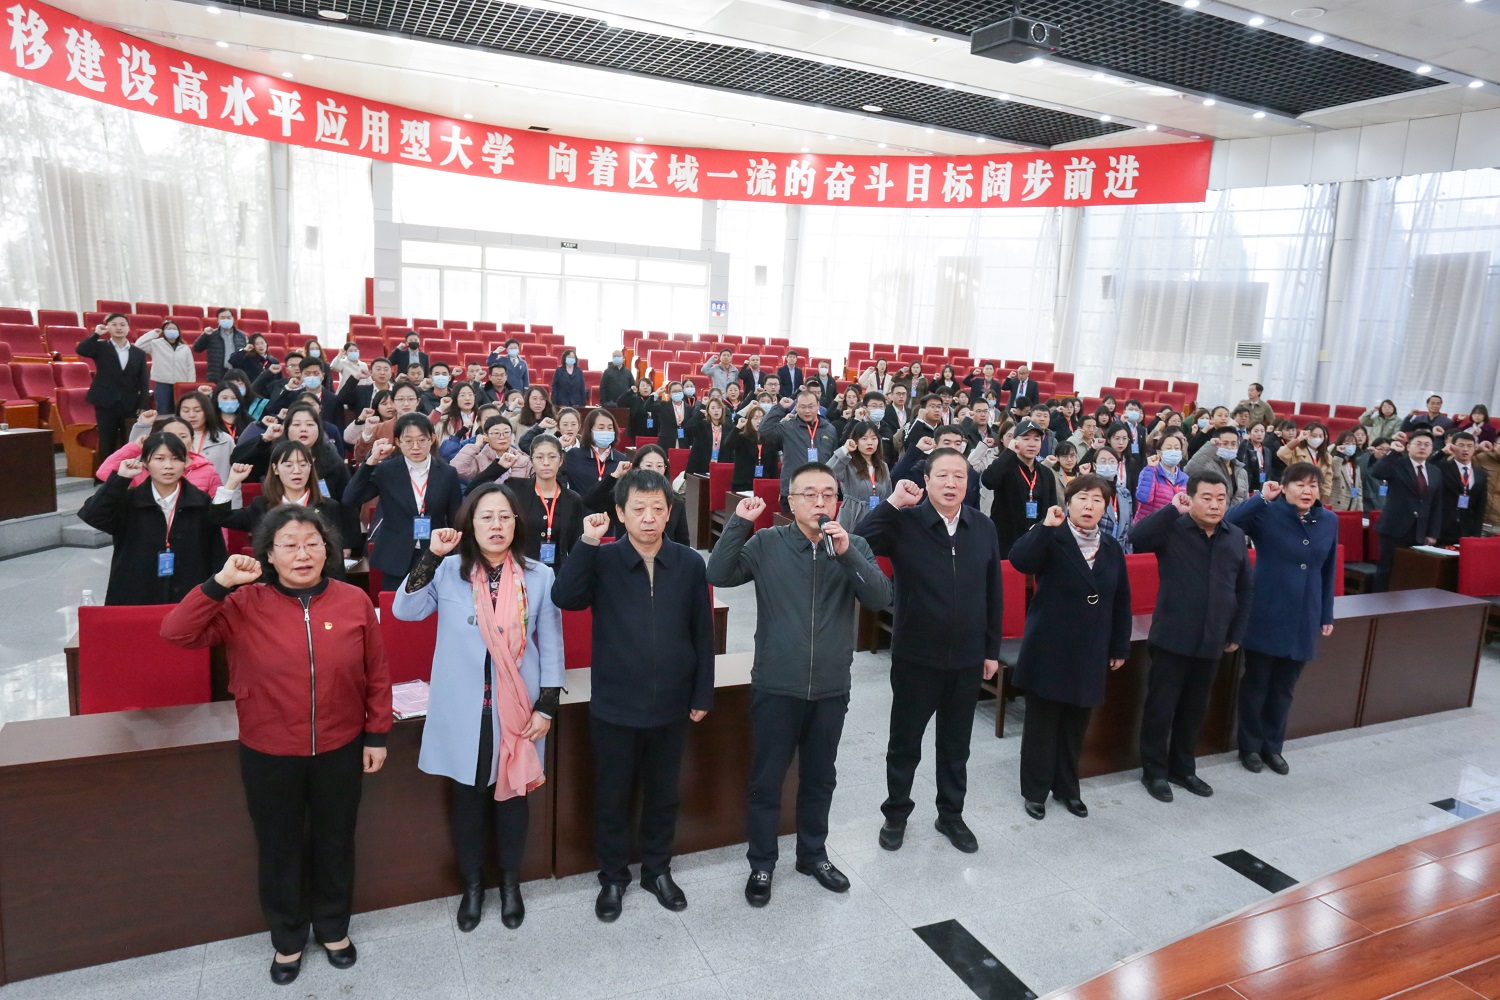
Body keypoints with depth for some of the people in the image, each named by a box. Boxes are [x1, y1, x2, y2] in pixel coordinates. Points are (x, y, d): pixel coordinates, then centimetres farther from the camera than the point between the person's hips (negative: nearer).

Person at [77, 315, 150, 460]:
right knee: (107, 445, 3)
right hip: (106, 405, -1)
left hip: (130, 406, 1)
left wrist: (143, 406, -4)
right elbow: (80, 350, -16)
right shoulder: (100, 347, 5)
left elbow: (143, 382, 4)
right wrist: (96, 334, -13)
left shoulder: (139, 353, 7)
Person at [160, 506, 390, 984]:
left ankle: (334, 928, 44)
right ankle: (288, 939, 42)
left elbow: (377, 674, -3)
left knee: (335, 844, 19)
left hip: (340, 751, 1)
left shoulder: (354, 601, -10)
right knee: (279, 849, 18)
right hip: (269, 756, 0)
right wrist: (220, 583, -27)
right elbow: (176, 632, -17)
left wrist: (377, 734, 0)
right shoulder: (244, 605, -10)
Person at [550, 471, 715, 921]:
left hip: (671, 707, 1)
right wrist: (586, 544, -29)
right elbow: (564, 598, -25)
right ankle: (613, 877, 35)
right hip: (614, 707, -1)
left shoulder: (689, 564, -4)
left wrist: (703, 694, 3)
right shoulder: (602, 561, -7)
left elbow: (703, 633, 1)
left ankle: (657, 870, 40)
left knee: (663, 795, 18)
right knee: (612, 797, 14)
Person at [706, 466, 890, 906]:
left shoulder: (855, 546, 0)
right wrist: (739, 523, -22)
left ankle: (813, 854, 39)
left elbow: (880, 598, -12)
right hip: (776, 687, -2)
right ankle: (761, 864, 28)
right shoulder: (767, 543, -5)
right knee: (766, 780, 9)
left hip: (831, 688, 2)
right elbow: (718, 575, -14)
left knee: (820, 778, 18)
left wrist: (847, 553, -24)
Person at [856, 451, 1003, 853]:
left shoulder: (984, 528, 1)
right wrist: (892, 503, -27)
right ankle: (896, 813, 33)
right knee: (905, 743, 13)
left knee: (956, 745, 18)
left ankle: (951, 814, 37)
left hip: (968, 658, 3)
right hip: (916, 657, -3)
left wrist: (992, 649, 7)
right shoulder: (904, 523, -11)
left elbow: (993, 593, 6)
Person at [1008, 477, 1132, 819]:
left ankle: (1067, 788, 31)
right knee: (1041, 724, 6)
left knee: (1075, 726, 15)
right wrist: (1046, 527, -37)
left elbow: (1121, 602, 12)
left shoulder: (1112, 548, 6)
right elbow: (1019, 560, -30)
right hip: (1049, 650, -4)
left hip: (1090, 653, 4)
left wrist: (1120, 647, 12)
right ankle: (1035, 790, 20)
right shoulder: (1051, 539, -9)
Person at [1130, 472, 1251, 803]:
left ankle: (1182, 768, 33)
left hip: (1211, 642, 5)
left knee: (1195, 709, 17)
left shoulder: (1236, 537, 7)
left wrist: (1237, 634, 11)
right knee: (1161, 707, 4)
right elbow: (1136, 538, -30)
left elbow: (1243, 589, 13)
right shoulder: (1172, 530, -9)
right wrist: (1172, 510, -27)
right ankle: (1154, 771, 20)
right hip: (1172, 639, -5)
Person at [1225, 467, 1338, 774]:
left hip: (1304, 619, 4)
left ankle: (1273, 746, 31)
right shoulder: (1267, 514, -11)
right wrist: (1261, 499, -30)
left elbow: (1329, 571, 10)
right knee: (1256, 684, 9)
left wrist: (1327, 615, 12)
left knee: (1284, 688, 15)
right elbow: (1227, 523, -28)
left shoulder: (1329, 521, 3)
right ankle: (1250, 747, 24)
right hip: (1266, 615, -4)